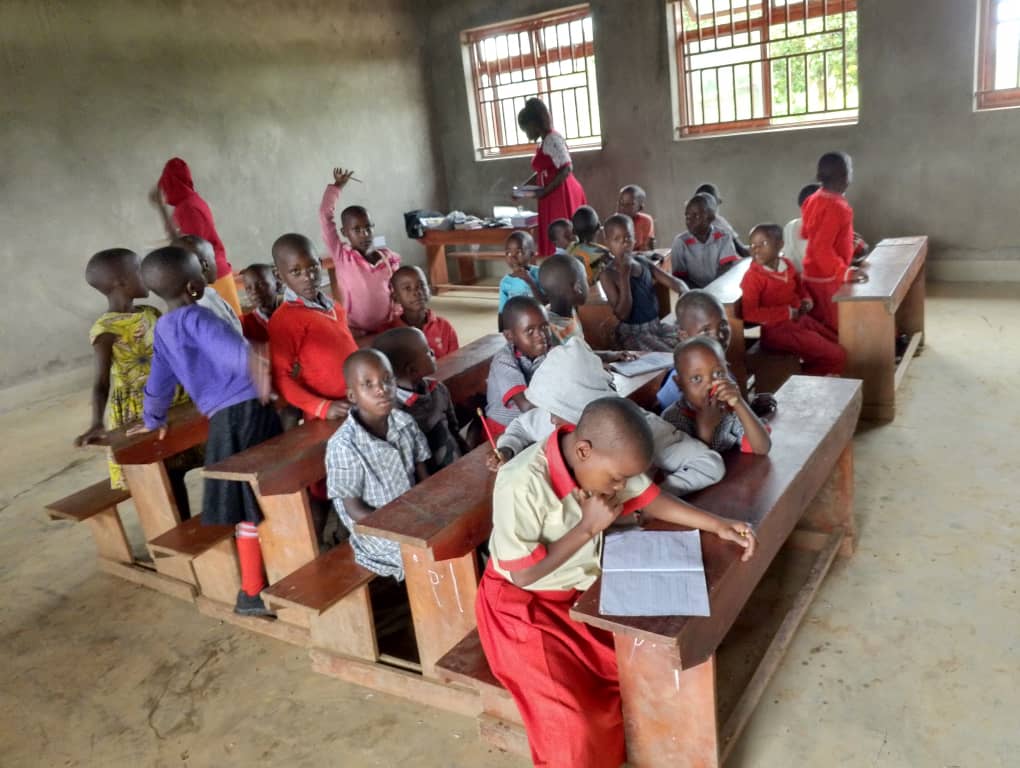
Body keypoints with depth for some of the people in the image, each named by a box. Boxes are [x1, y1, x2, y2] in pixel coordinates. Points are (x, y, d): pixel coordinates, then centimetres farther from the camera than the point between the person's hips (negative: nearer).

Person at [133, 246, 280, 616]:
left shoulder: (162, 328, 16)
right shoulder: (194, 317, -8)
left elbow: (159, 380, 28)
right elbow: (223, 342, -31)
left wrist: (153, 420, 44)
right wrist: (251, 360, -51)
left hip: (223, 418, 8)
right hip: (247, 411, -8)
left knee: (252, 501, 13)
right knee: (254, 505, -1)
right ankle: (252, 594, 6)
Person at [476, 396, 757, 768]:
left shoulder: (606, 458, -15)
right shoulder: (521, 484, -34)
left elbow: (650, 500, 1)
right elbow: (523, 574, -26)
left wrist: (719, 526, -7)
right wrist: (588, 527, -25)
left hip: (588, 588, 7)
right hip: (524, 605, -6)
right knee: (572, 722, -17)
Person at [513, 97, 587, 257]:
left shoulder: (552, 139, -13)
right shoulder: (546, 141, 15)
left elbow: (567, 169, -20)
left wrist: (544, 191, -19)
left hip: (561, 195, -9)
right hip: (556, 196, 9)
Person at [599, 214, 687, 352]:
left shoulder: (644, 263, 4)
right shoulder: (608, 275, -13)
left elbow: (674, 281, 7)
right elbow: (623, 315, -19)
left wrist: (686, 293, -18)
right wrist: (624, 275, -25)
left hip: (657, 325, 6)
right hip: (632, 332, -6)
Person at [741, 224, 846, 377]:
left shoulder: (787, 265, 5)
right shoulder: (753, 276, -18)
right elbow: (749, 313, -28)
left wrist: (805, 300, 4)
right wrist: (786, 313, -23)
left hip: (800, 320, 8)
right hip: (778, 330, -8)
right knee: (837, 356, -10)